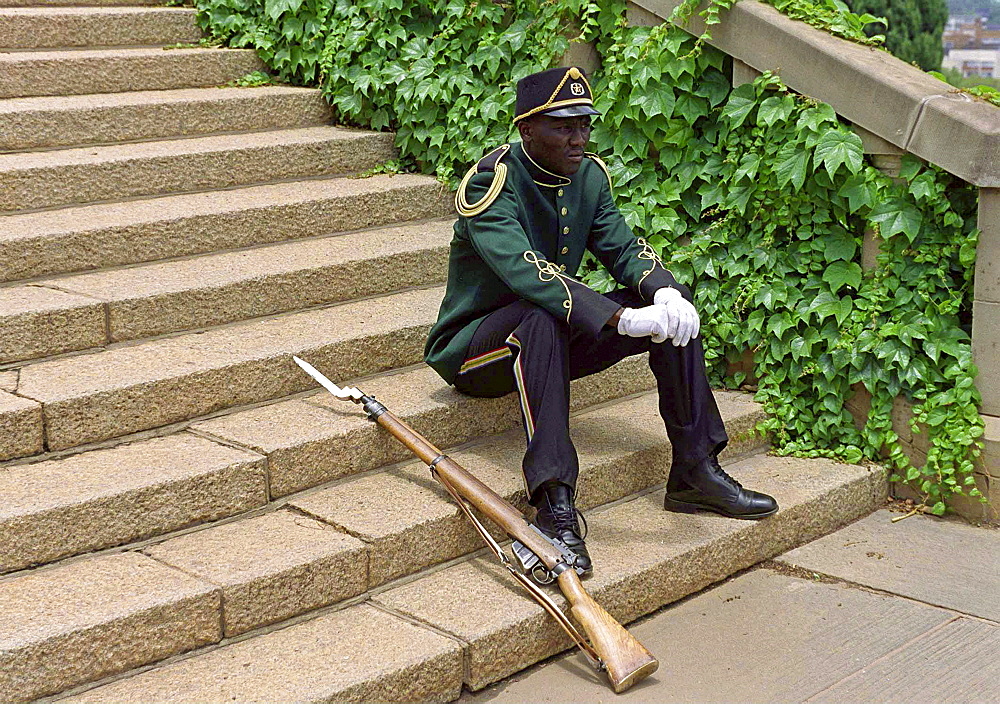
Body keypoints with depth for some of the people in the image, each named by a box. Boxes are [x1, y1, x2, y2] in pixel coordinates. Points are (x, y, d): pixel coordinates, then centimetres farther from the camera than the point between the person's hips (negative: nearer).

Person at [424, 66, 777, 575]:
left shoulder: (589, 176, 4)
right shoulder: (491, 182, -22)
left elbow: (623, 246, -1)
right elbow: (526, 271, -36)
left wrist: (664, 291, -25)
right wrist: (621, 318, -44)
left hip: (554, 340, 7)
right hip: (473, 347, -7)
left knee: (669, 305, -7)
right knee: (542, 319, -39)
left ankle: (696, 471, -3)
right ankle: (554, 504, -44)